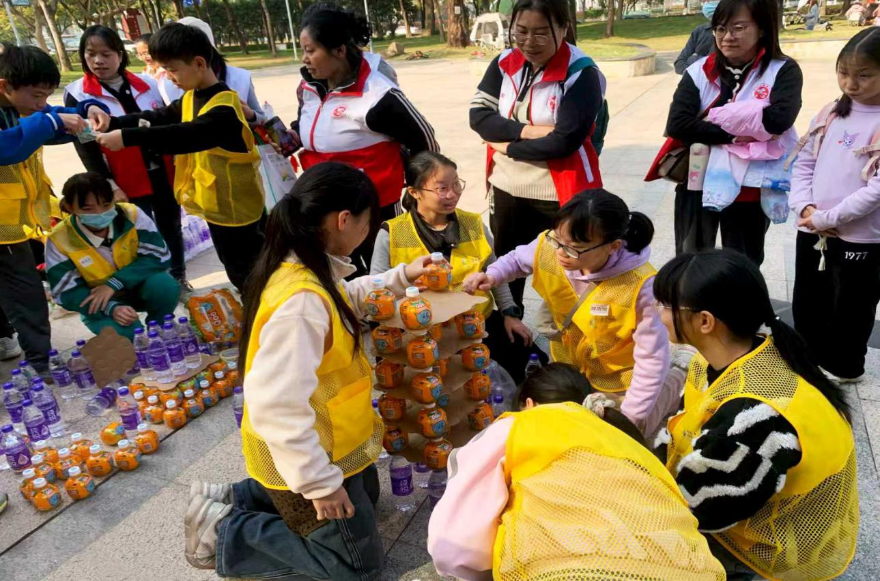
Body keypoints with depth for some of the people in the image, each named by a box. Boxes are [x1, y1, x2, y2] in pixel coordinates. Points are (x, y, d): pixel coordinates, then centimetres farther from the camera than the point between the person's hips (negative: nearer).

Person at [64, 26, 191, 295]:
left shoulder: (146, 84, 3)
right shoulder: (77, 94, -5)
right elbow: (85, 147, -8)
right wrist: (108, 185, -14)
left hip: (164, 174, 3)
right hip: (127, 184, -3)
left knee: (171, 228, 14)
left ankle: (179, 278, 31)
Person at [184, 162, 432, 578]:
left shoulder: (305, 268, -5)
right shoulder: (301, 302, -36)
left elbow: (345, 300, 18)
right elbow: (276, 406, -37)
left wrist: (401, 277, 12)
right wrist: (321, 482, -28)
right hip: (308, 456, -9)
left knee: (365, 489, 33)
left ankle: (234, 498, 27)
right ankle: (224, 530, 11)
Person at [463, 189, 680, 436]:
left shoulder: (638, 285, -38)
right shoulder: (548, 249, -26)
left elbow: (652, 358, -27)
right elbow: (517, 259, 0)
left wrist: (628, 418, -21)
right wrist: (491, 275, -22)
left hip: (618, 381, -4)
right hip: (568, 368, 5)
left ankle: (675, 390, 32)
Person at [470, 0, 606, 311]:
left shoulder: (581, 73, -15)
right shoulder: (504, 63, 1)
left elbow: (564, 140, -22)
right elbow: (479, 115, -7)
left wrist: (507, 146, -12)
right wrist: (528, 130, -20)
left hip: (559, 195, -5)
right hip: (506, 190, 6)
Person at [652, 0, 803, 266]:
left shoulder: (784, 71, -5)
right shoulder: (699, 71, -2)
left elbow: (779, 119, -22)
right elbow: (677, 124, -14)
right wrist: (732, 134, -20)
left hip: (749, 189, -1)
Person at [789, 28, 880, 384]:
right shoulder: (829, 115, 4)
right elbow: (803, 164, 5)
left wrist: (828, 217, -18)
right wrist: (805, 208, -9)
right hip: (811, 232, 5)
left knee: (850, 309, 12)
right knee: (806, 305, 18)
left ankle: (842, 368, 32)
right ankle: (808, 359, 39)